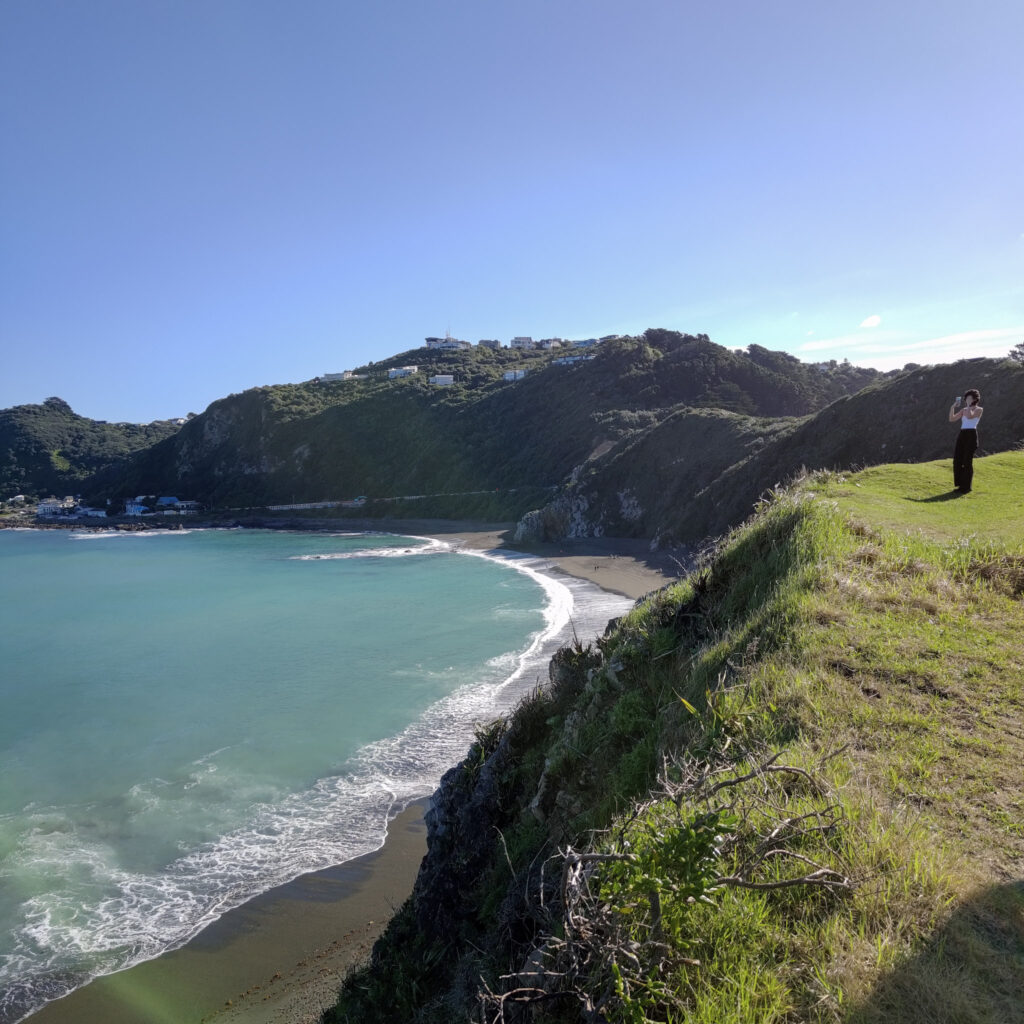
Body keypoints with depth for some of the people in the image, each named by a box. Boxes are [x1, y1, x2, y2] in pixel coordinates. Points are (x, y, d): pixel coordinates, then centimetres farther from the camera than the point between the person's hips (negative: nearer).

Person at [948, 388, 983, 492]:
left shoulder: (979, 409, -2)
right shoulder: (963, 410, 16)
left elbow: (970, 416, -20)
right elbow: (952, 419, 8)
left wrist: (969, 404, -9)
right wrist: (953, 407, -1)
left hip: (971, 436, -6)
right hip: (962, 436, 6)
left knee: (967, 462, -5)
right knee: (957, 461, 3)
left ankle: (967, 487, 4)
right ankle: (961, 485, 15)